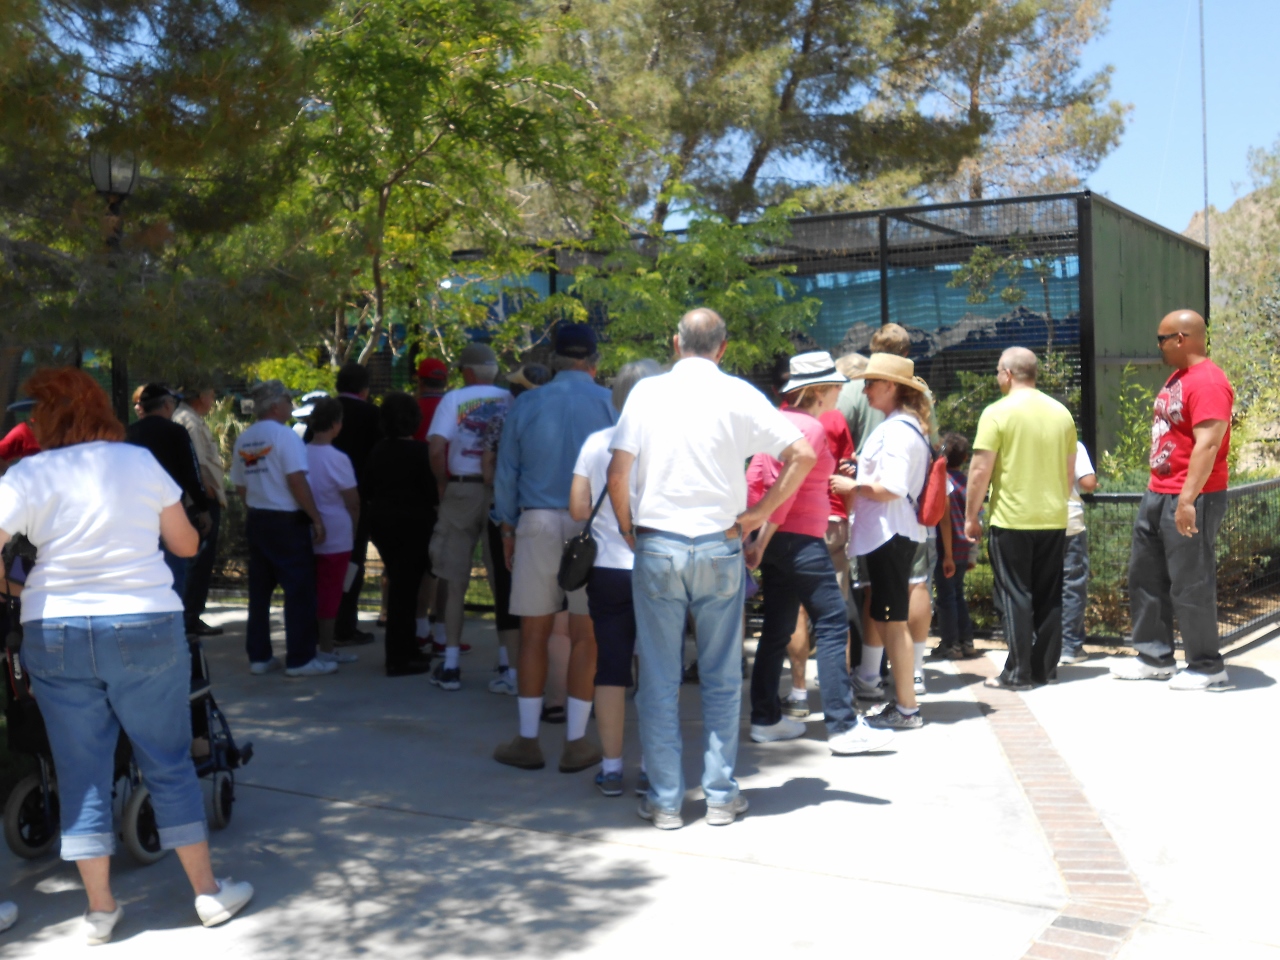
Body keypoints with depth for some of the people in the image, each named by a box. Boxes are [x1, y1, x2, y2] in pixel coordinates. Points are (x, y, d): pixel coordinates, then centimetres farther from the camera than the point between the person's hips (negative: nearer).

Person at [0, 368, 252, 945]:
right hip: (146, 628, 0)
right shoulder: (141, 463, 1)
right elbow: (187, 544, 8)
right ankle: (209, 892, 16)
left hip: (54, 633, 0)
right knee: (168, 763, 10)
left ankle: (100, 908, 15)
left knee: (80, 772, 10)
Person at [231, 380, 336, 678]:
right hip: (288, 521, -7)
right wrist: (316, 518, -13)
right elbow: (296, 480, -18)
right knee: (299, 589, -2)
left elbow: (240, 487, 13)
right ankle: (300, 659, -1)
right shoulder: (284, 435, -12)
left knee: (259, 589, 11)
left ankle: (258, 656, 16)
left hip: (257, 520, 7)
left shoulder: (242, 440, 9)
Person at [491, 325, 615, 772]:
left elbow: (506, 473, 8)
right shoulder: (610, 404, -1)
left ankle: (528, 741, 16)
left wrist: (508, 527, 16)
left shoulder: (526, 404, 5)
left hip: (537, 524, 1)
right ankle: (576, 743, 11)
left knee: (533, 634, 8)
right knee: (585, 636, 4)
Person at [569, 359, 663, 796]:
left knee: (611, 668, 8)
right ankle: (653, 767, 13)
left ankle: (611, 767, 13)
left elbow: (578, 509, 0)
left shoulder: (596, 443, -1)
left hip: (608, 570, 2)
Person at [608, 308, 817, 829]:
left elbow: (617, 474, -6)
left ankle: (665, 800, 12)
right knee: (722, 679, 11)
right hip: (719, 547, 0)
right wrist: (755, 515, 0)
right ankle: (721, 795, 17)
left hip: (657, 546, 0)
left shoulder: (647, 391, 0)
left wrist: (629, 532, 7)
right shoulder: (739, 395, -1)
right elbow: (803, 455, -6)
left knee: (659, 679, 7)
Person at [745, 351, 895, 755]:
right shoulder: (811, 427, -13)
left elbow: (754, 480, 11)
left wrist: (756, 537, 11)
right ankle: (842, 726, -6)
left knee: (777, 628, 13)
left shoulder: (779, 421, 12)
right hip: (801, 540, -9)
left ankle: (765, 719, 18)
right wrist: (761, 543, -15)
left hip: (775, 541, 9)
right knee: (833, 625, -5)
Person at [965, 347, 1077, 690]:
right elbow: (1070, 471, 14)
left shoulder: (998, 412, -10)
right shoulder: (1061, 412, 8)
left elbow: (980, 471, -12)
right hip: (1054, 519, 5)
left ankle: (1018, 672, 2)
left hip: (1011, 520, -5)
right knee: (1049, 596, 12)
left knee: (1015, 596, 1)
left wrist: (971, 516, -3)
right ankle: (1047, 668, 17)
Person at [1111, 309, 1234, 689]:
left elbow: (1207, 445, -26)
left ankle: (1207, 667, 10)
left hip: (1189, 500, -11)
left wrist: (1187, 499, -30)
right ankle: (1155, 657, 25)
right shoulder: (1178, 377, 15)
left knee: (1190, 584, -3)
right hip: (1157, 494, 11)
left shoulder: (1208, 382, -18)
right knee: (1145, 576, 14)